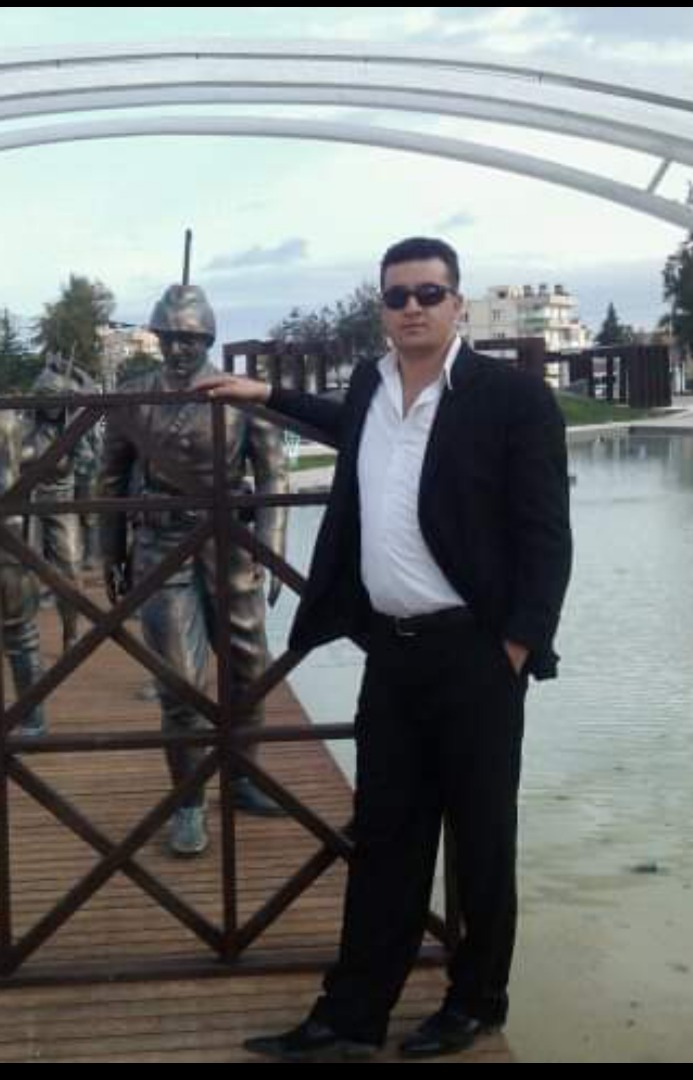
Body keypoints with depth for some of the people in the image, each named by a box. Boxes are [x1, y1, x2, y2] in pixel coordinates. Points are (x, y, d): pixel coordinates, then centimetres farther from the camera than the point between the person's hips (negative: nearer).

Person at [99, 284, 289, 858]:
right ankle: (189, 803, 10)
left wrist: (271, 551, -10)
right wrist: (113, 556, 9)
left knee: (248, 667, 11)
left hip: (229, 543, 1)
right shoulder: (133, 398, -2)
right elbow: (113, 478, 8)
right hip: (163, 547, -1)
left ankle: (241, 775, 32)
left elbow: (273, 474, -3)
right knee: (180, 681, -4)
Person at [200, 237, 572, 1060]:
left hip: (473, 653, -5)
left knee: (480, 836, 8)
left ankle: (477, 1001, 25)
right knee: (382, 836, 10)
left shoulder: (513, 395, -9)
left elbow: (546, 535, -10)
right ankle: (351, 1018, 17)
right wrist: (270, 396, 35)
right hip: (390, 650, 5)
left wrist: (516, 649, -14)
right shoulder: (370, 385, 9)